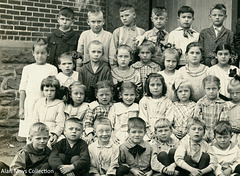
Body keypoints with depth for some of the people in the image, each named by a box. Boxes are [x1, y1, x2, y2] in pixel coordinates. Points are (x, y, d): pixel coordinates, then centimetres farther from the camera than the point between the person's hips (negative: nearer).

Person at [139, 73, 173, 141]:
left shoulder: (168, 101, 11)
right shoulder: (144, 101, 10)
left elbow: (168, 120, 4)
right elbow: (143, 121, 4)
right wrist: (149, 133, -9)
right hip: (149, 132, -1)